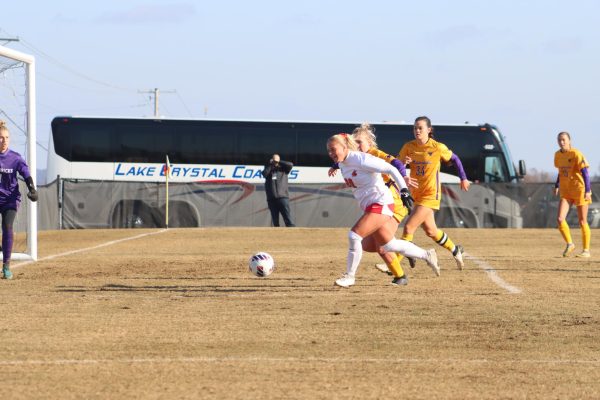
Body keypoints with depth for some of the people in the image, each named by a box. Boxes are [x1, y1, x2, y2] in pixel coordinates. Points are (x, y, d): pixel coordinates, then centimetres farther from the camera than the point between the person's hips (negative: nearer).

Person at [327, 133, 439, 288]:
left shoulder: (361, 159, -19)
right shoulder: (342, 163, 6)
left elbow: (390, 169, -17)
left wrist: (404, 189, -18)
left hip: (381, 204, -9)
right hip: (369, 207, 9)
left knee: (354, 235, -18)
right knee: (389, 245, 16)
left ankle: (349, 276, -7)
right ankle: (426, 255, 31)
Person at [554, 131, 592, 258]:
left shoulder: (576, 154, -14)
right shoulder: (557, 155, 6)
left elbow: (585, 172, -15)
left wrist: (587, 190, -21)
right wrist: (557, 186, 19)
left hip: (579, 190, -5)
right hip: (565, 192, 5)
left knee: (582, 222, 2)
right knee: (560, 219, -10)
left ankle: (586, 250, 14)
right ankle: (569, 244, 9)